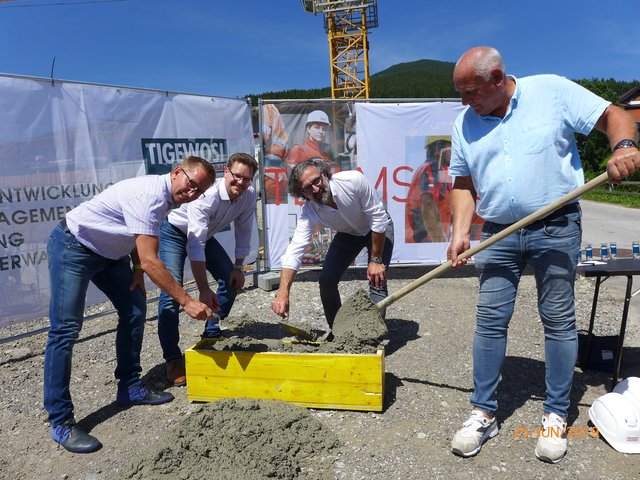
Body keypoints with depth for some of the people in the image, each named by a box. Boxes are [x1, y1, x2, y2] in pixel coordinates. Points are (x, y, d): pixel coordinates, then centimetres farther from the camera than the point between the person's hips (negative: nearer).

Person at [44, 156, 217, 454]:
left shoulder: (168, 197, 0)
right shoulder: (150, 195, -30)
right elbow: (150, 261, -34)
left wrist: (137, 270, 2)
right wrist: (186, 301, -32)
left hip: (108, 252, 10)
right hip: (73, 247, -10)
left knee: (134, 309, 6)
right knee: (66, 328, -12)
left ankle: (130, 387, 17)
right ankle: (60, 422, -6)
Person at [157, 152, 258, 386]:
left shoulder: (249, 196, -18)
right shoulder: (207, 195, -37)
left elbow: (244, 232, -3)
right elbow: (195, 246, -41)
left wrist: (238, 267, -3)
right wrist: (204, 290, -42)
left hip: (204, 234, 7)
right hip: (175, 232, -7)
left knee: (232, 279, 1)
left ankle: (212, 334, 18)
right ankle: (172, 359, -12)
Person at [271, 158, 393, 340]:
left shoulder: (353, 180, -36)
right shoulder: (308, 212, -28)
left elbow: (378, 217, -27)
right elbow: (295, 250, -37)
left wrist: (376, 260, -24)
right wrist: (283, 293, -49)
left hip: (378, 229, -3)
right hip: (347, 234, 3)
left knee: (376, 280, -18)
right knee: (326, 280, -5)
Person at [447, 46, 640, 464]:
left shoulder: (553, 91, -2)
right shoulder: (465, 123, 7)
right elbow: (464, 183, 9)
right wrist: (461, 232, -3)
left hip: (556, 230, -2)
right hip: (498, 236, 3)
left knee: (559, 321, 5)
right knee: (490, 322, 2)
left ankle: (556, 417, 20)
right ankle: (484, 413, 14)